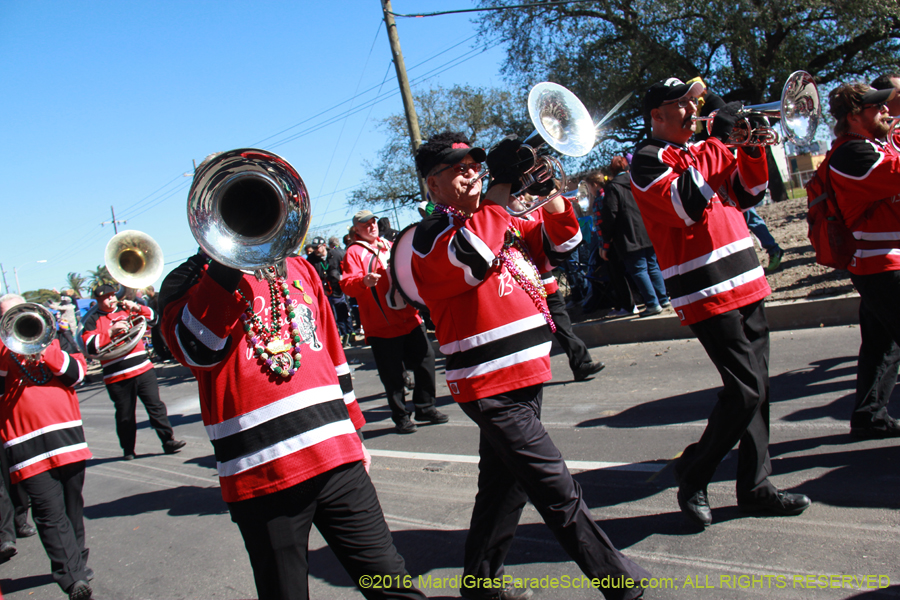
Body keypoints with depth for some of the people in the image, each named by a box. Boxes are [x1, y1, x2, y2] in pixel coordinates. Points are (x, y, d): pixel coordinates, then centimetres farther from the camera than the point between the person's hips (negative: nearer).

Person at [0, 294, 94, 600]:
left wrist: (46, 351, -11)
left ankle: (76, 566, 16)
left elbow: (77, 373, 3)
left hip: (66, 433, 2)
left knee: (72, 506, 7)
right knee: (50, 512, -5)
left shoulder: (57, 336, 16)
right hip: (26, 442, -2)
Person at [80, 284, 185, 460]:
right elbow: (90, 347, -9)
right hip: (117, 377, -2)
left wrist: (137, 307, -6)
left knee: (156, 406, -2)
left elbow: (152, 316, 11)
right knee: (125, 415, 6)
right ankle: (128, 450, 20)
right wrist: (111, 332, -18)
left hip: (143, 368, 2)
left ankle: (168, 441, 3)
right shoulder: (93, 320, 4)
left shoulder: (126, 310, 15)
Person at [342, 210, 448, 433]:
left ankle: (425, 408, 22)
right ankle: (401, 417, 15)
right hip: (382, 324, -5)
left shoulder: (390, 246, 16)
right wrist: (363, 280, -36)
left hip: (410, 318, 5)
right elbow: (348, 285, -15)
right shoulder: (354, 252, -1)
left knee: (425, 360, 5)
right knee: (393, 375, 0)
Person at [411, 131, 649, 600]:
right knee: (558, 491, -8)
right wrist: (502, 188, -21)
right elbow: (470, 257, -30)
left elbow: (562, 239, 18)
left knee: (504, 484, 17)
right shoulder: (430, 237, -8)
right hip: (490, 387, -8)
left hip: (523, 376, 8)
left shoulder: (503, 223, 15)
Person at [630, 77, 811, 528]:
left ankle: (755, 487, 21)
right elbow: (686, 205, -22)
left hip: (744, 283, 8)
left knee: (755, 388, 10)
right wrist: (717, 140, -17)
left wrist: (753, 148, 3)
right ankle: (693, 475, 7)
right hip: (705, 292, -8)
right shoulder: (647, 159, -6)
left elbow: (747, 194, 19)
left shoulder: (703, 150, 18)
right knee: (745, 389, -11)